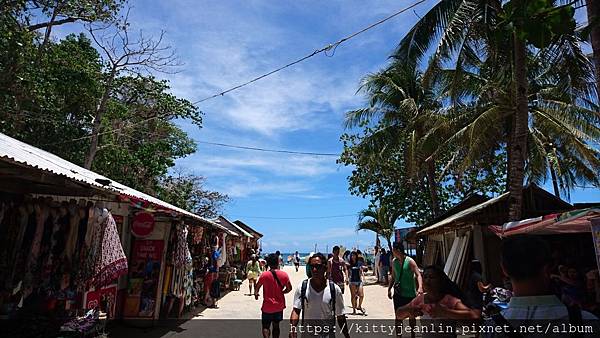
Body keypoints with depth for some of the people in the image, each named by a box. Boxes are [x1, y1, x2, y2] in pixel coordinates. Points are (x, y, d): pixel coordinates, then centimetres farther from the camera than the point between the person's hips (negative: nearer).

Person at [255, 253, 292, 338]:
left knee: (265, 326, 6)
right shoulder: (284, 275, -8)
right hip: (279, 306, 3)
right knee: (276, 325, 19)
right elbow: (289, 288, 0)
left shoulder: (264, 275, -14)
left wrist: (256, 294, 17)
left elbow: (257, 287, -4)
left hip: (267, 306, -3)